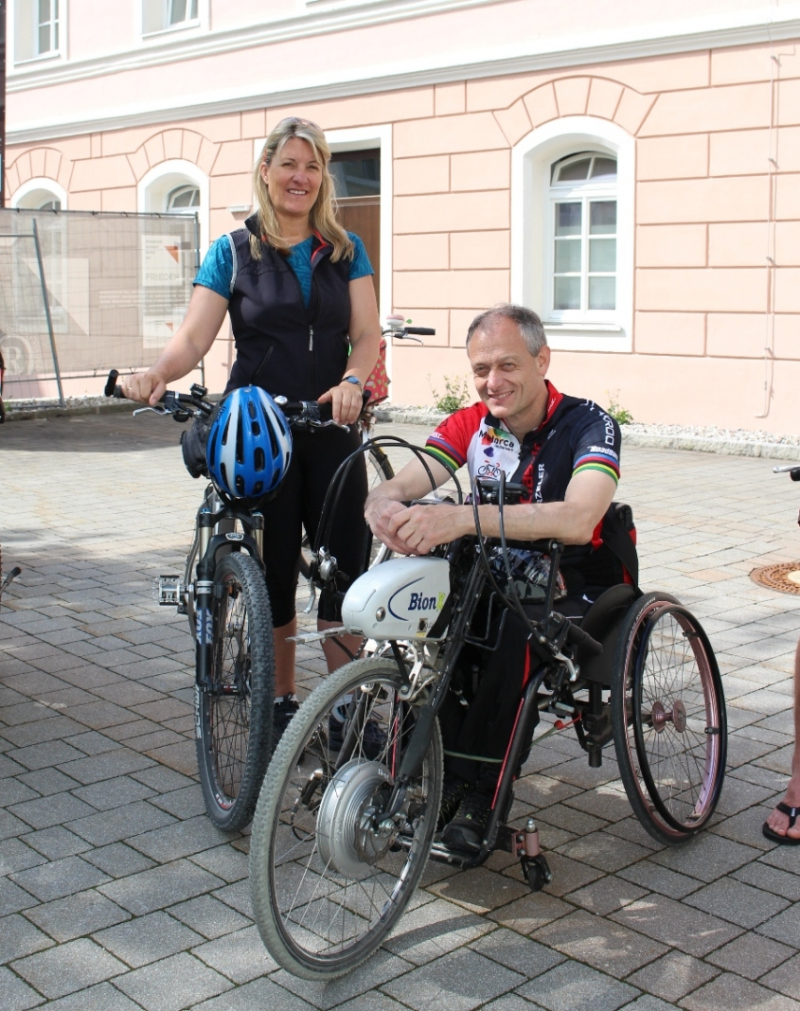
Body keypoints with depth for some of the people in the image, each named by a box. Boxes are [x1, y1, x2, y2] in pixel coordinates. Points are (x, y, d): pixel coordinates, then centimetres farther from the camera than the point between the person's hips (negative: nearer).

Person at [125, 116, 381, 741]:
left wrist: (353, 382, -21)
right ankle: (282, 702, 21)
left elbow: (367, 335, 0)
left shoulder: (346, 251, 10)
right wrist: (157, 374, -27)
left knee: (344, 569, 0)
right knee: (274, 571, 6)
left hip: (332, 430, 1)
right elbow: (193, 339, -5)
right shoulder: (234, 252, 4)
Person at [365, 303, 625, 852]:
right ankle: (441, 780, -14)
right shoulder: (473, 424, -2)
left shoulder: (588, 424, -17)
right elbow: (399, 487, -15)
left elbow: (577, 520, -37)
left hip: (582, 592, -4)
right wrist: (384, 506, -43)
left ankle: (478, 794, -22)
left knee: (515, 631, -35)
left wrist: (462, 518, -50)